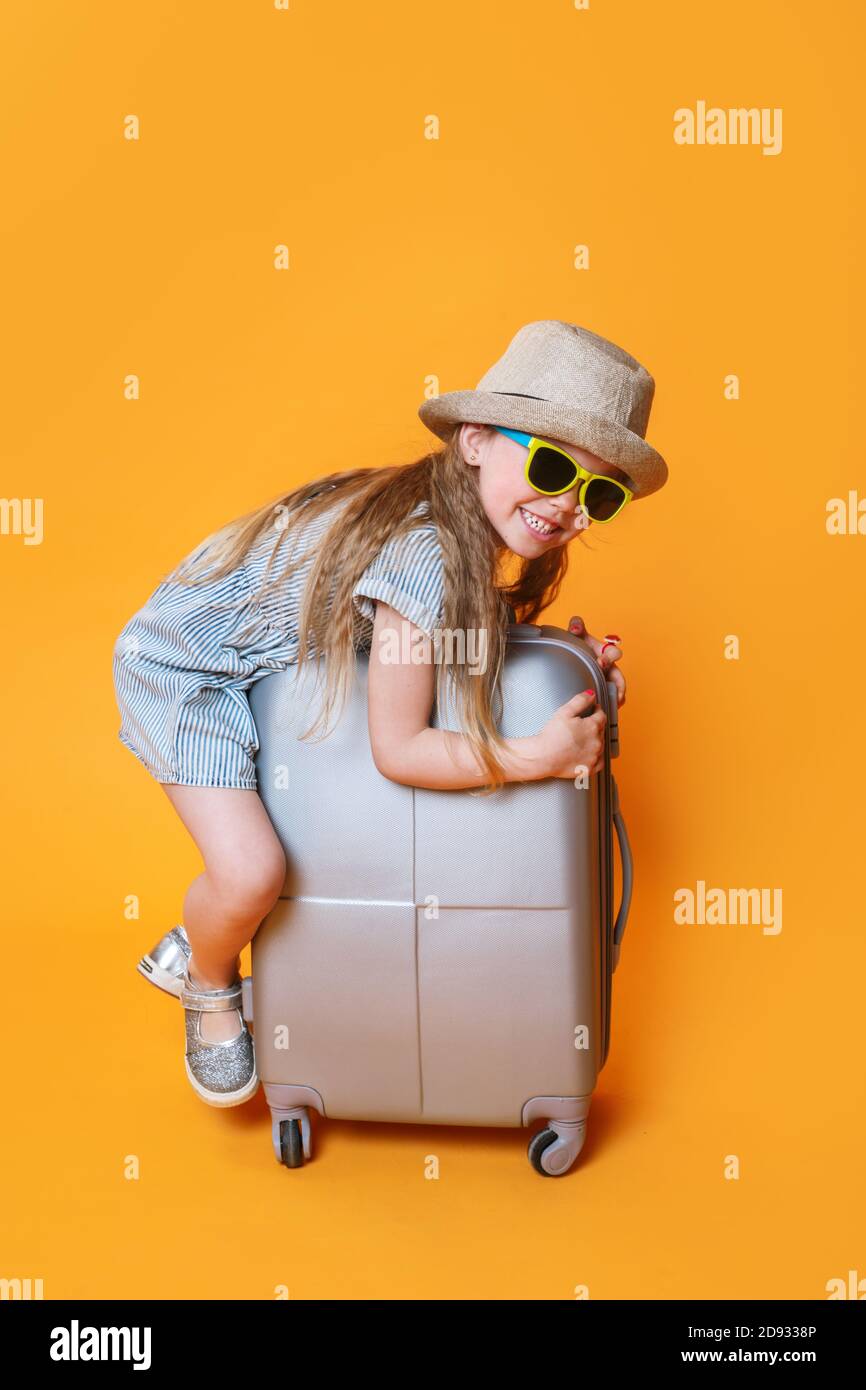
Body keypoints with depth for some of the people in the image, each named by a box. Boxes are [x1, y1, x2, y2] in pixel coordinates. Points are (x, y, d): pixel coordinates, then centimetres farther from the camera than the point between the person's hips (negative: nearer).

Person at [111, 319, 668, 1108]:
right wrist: (543, 756, -27)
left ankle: (190, 947, 33)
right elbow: (398, 749, -31)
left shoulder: (465, 528, -9)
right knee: (252, 871, -18)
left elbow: (464, 630, 7)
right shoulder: (424, 554, -36)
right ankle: (209, 987, 17)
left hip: (268, 657, 9)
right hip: (184, 665, -9)